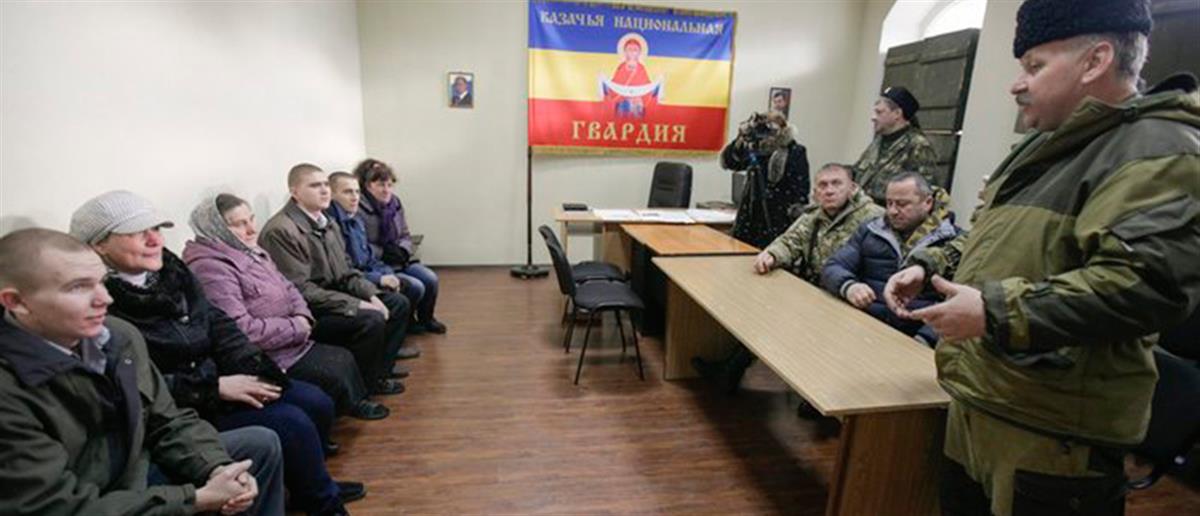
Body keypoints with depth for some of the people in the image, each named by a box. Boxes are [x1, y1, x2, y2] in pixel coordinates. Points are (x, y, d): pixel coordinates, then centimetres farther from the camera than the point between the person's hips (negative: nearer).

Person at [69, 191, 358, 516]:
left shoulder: (169, 269, 1)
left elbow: (216, 323, 4)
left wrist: (252, 366, -10)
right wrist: (215, 387, -22)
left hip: (216, 376, 7)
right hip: (179, 410, -7)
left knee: (317, 403, -2)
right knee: (292, 424, -20)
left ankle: (308, 483, 24)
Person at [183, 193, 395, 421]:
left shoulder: (253, 251, 10)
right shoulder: (211, 268, -21)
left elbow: (288, 289, 16)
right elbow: (241, 330, -29)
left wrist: (303, 317, -5)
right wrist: (296, 327, -18)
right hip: (266, 358, -9)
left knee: (343, 358, 3)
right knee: (334, 375, -13)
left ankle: (355, 403, 19)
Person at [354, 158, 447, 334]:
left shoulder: (394, 202, 6)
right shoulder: (359, 209, -17)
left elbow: (406, 236, 12)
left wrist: (403, 250, -7)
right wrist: (383, 253, -22)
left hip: (400, 261, 7)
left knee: (431, 279, -12)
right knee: (416, 287, -20)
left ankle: (426, 318, 15)